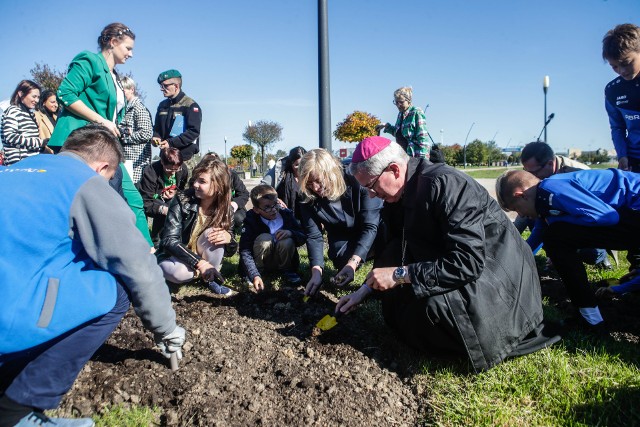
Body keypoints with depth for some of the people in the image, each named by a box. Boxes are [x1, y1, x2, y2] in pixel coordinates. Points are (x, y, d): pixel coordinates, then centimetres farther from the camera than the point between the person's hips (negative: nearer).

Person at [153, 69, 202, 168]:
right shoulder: (163, 105, 18)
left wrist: (171, 142, -19)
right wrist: (156, 137, 4)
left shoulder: (191, 106, -5)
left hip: (184, 159, -6)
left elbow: (194, 132, -14)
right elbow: (157, 127, 28)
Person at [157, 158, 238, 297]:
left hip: (203, 257, 2)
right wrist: (198, 263, -37)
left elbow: (229, 252, -5)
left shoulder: (226, 209, -12)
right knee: (179, 272, -37)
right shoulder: (182, 201, -20)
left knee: (213, 234, -28)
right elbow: (169, 241, -25)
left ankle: (211, 279, -9)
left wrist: (228, 238, -30)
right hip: (174, 256, -2)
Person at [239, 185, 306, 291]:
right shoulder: (251, 219, -19)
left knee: (287, 242, -27)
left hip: (281, 261, 2)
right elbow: (245, 251, -26)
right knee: (265, 238, -29)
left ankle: (286, 270, -1)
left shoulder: (286, 214, -12)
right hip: (261, 262, -2)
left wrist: (291, 233, -29)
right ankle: (257, 271, -8)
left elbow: (303, 238, -5)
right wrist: (255, 276, -38)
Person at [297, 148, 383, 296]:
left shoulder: (357, 182, -30)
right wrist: (316, 272, -35)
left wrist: (353, 263, -41)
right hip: (343, 239, 2)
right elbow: (313, 236, -18)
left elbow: (370, 226, -30)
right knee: (341, 258, -32)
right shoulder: (308, 199, -19)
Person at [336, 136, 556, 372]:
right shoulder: (401, 194, -1)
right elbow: (390, 251, 12)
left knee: (434, 305, -32)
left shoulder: (445, 184, -27)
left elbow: (469, 262, -33)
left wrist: (400, 274, -30)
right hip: (456, 263, 8)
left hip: (499, 275, -8)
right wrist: (365, 289, 3)